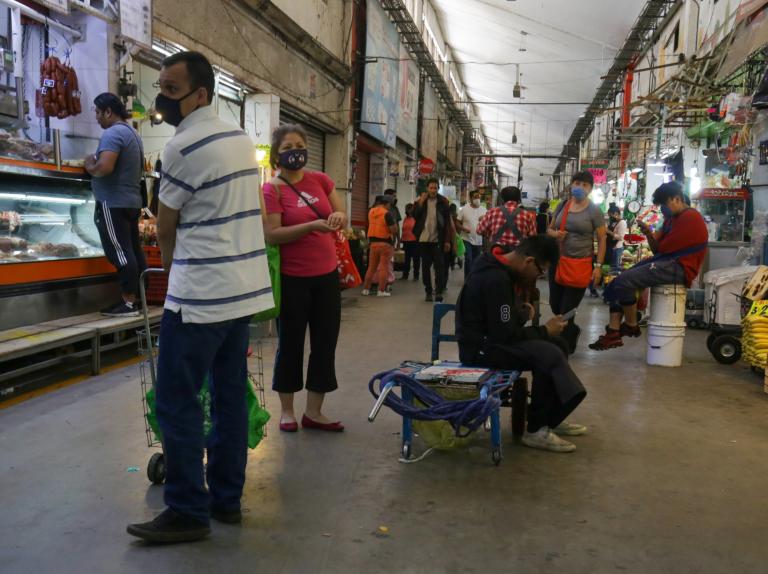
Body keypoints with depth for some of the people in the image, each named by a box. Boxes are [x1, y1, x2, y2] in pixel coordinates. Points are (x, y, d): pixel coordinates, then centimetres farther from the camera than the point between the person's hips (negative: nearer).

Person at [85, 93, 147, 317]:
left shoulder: (113, 133, -14)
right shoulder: (132, 133, 17)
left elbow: (104, 167, -26)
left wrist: (89, 166, -6)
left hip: (113, 203, -10)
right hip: (132, 201, 10)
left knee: (119, 252, -7)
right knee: (134, 250, 11)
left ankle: (128, 302, -5)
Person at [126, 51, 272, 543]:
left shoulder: (184, 146, -12)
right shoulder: (241, 138, 14)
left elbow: (165, 228, -3)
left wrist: (171, 265, 17)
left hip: (201, 294, -9)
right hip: (245, 287, 9)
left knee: (177, 402, 0)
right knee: (231, 397, 12)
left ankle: (188, 513, 8)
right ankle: (227, 498, 22)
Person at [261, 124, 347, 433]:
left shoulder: (320, 179, 6)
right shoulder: (271, 189, -9)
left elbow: (342, 216, 11)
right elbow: (272, 235, -18)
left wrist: (339, 217, -12)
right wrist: (313, 225, -27)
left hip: (327, 274, 5)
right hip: (292, 278, -5)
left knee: (325, 342, 9)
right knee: (291, 343, 7)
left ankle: (313, 412, 22)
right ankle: (287, 410, 25)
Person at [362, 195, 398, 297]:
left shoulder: (371, 212, 7)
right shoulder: (387, 213, -13)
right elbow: (394, 230, -15)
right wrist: (394, 223, 4)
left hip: (373, 242, 6)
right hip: (386, 243, -6)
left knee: (371, 267, 13)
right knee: (384, 267, -1)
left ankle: (366, 289, 14)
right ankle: (381, 291, 0)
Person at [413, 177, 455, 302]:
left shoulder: (443, 202, 1)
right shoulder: (420, 200, 6)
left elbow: (448, 222, 1)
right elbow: (414, 216, -2)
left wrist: (447, 240, -5)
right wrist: (420, 202, -13)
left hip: (438, 240, -2)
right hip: (423, 239, 2)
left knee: (439, 266, -6)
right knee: (425, 266, 6)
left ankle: (439, 292, -6)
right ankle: (428, 292, 13)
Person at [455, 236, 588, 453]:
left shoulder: (501, 268, 7)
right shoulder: (495, 279, -25)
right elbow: (505, 335, -24)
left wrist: (521, 310, 2)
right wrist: (545, 331, -11)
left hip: (492, 336, 11)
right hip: (481, 346, -11)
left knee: (557, 344, 8)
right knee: (549, 355, -23)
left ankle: (551, 418, 16)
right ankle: (536, 430, -9)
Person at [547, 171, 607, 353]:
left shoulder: (594, 211, -6)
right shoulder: (562, 206, 6)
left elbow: (602, 240, -5)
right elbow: (550, 229, 16)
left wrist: (598, 266, -12)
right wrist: (555, 234, -9)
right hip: (558, 261, 5)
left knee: (567, 308, 2)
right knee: (555, 304, 12)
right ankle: (572, 331, 41)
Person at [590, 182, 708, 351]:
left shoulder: (690, 217, -11)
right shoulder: (671, 218, 21)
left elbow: (664, 248, -16)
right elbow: (658, 249, 17)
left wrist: (655, 238, 7)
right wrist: (649, 233, -1)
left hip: (680, 267, -11)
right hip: (664, 261, 11)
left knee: (624, 281, -23)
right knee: (615, 285, 1)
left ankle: (631, 326, -3)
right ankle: (613, 332, -9)